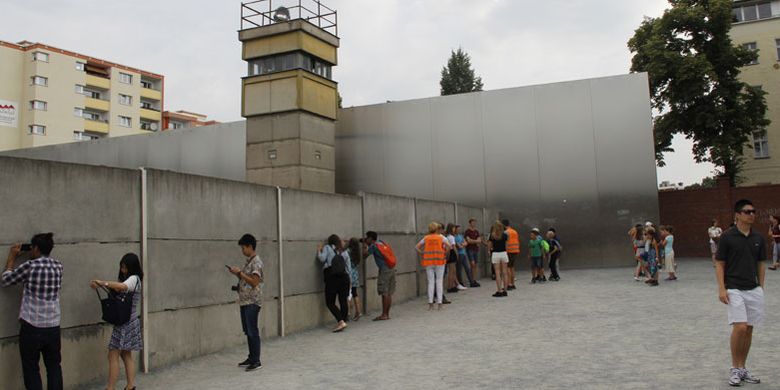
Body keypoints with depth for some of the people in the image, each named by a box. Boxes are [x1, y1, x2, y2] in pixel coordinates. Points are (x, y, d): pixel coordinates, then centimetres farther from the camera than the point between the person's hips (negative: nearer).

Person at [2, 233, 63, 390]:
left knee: (31, 368, 7)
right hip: (53, 327, 4)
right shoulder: (58, 266, 2)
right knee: (54, 366, 13)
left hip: (32, 327, -4)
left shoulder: (29, 266, -12)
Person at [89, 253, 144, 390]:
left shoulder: (134, 279, -15)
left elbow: (122, 286, -35)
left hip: (126, 322, -9)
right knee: (126, 355, 12)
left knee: (113, 355, -5)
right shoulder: (124, 278, 16)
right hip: (127, 322, 9)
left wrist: (102, 282, -31)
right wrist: (99, 284, -10)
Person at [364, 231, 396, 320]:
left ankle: (384, 315, -2)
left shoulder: (373, 246, -5)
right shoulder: (381, 243, 17)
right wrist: (367, 244, 28)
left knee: (384, 293, -5)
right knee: (389, 294, 8)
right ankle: (387, 314, 12)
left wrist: (365, 245, 10)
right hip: (391, 270, 8)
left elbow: (364, 255, -2)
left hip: (384, 271, -8)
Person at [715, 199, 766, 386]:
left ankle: (742, 368, 19)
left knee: (749, 330, 7)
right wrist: (721, 288, -11)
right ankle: (734, 368, 2)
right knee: (740, 327, -14)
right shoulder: (727, 237, -6)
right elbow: (719, 264, -4)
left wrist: (761, 287, 10)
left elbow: (760, 264, 14)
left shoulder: (758, 238, 7)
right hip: (735, 290, -5)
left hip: (754, 290, 5)